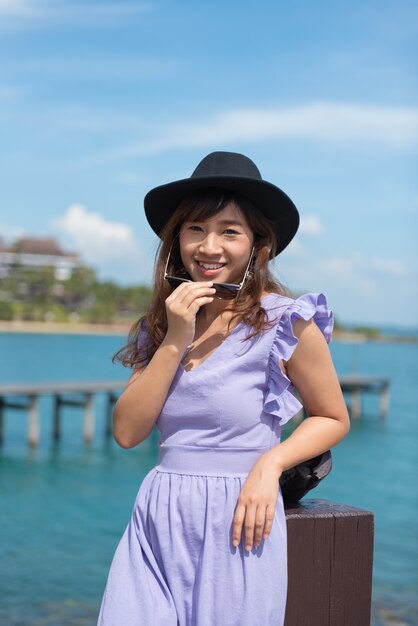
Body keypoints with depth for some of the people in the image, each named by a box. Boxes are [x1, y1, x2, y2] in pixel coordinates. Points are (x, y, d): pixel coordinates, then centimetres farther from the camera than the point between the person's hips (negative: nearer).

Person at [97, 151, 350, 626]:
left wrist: (270, 463, -13)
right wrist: (174, 342, -10)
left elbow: (333, 420, 4)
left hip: (234, 524, -4)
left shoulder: (286, 323, -7)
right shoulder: (162, 323, 7)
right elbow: (127, 432, -1)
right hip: (157, 517, 4)